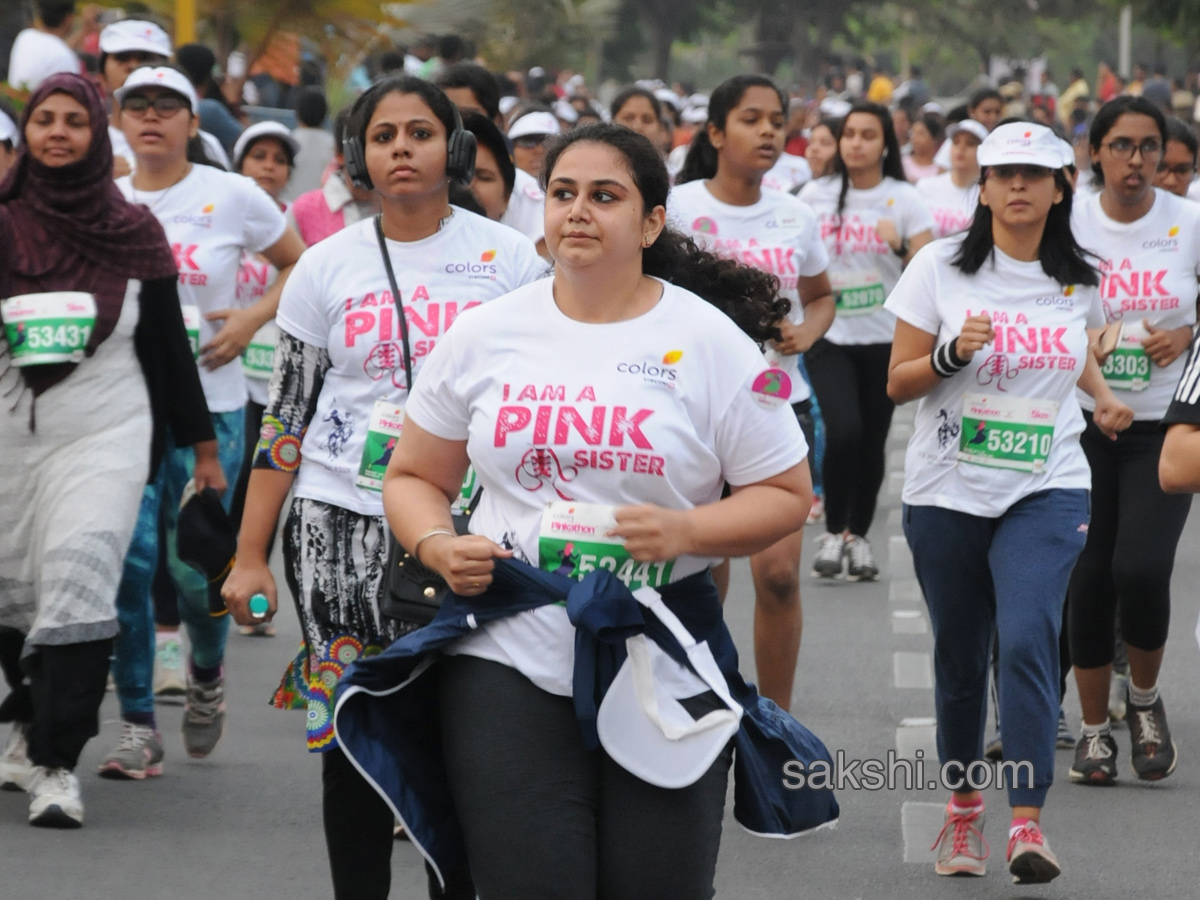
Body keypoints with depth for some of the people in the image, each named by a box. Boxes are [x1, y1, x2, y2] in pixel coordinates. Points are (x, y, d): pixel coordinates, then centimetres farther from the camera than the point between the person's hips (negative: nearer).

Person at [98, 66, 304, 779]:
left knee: (195, 566, -3)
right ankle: (139, 728, -1)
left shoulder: (232, 196, 1)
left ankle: (207, 672, 32)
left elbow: (304, 266, 10)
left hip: (208, 405, -2)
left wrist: (252, 321, -4)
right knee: (128, 559, -9)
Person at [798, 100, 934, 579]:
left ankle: (858, 535, 22)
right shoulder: (815, 195, 3)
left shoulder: (903, 199, 0)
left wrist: (902, 245, -24)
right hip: (828, 336, -1)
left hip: (884, 337, 1)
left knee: (871, 442, 5)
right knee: (842, 431, -18)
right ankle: (833, 531, -1)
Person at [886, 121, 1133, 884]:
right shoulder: (942, 268, -2)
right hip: (948, 491, 0)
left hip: (1047, 490, 0)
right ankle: (964, 809, 30)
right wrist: (954, 351, -18)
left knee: (1027, 641, -19)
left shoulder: (1079, 281, 6)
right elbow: (898, 383, -2)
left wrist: (1103, 398, 14)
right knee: (959, 656, 8)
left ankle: (1029, 823, -19)